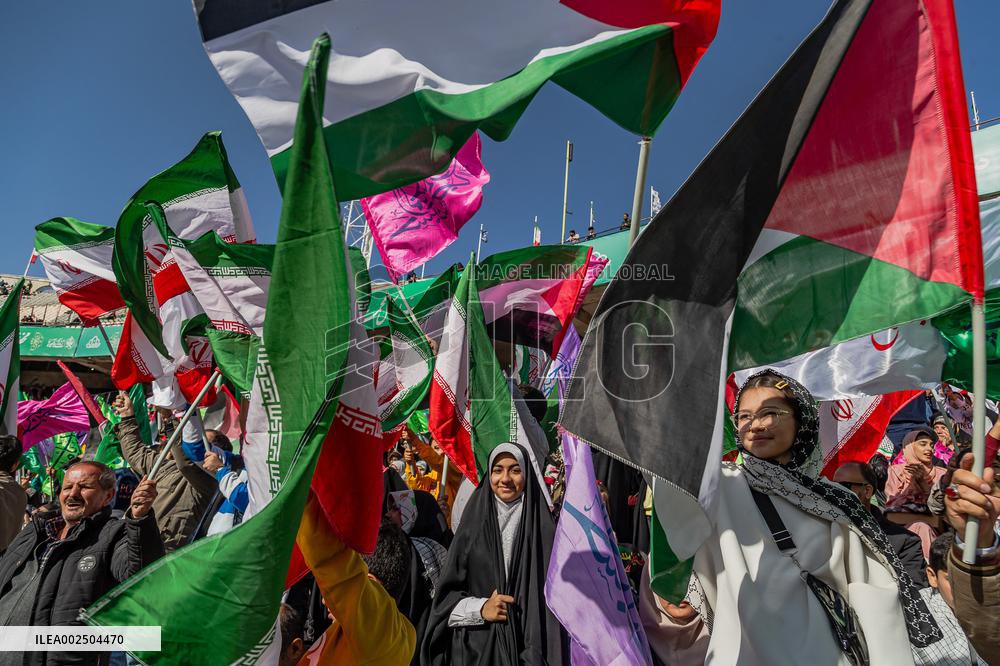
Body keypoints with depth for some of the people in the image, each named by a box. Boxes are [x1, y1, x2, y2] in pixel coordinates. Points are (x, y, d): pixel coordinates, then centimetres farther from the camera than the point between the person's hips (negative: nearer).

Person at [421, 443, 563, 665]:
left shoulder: (543, 529, -5)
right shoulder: (472, 528, -1)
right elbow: (446, 595, 2)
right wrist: (480, 609, -14)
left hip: (530, 644, -1)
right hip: (477, 648, 1)